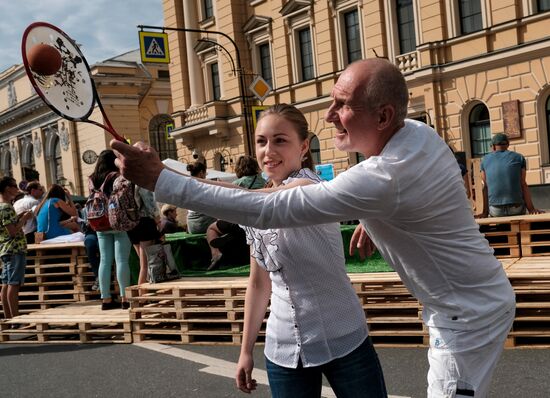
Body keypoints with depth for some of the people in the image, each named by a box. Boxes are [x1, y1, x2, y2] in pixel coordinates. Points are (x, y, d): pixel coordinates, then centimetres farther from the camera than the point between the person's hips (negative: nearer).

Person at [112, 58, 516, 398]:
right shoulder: (420, 131, -6)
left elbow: (268, 210, -36)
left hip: (469, 319, -9)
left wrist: (160, 178, -35)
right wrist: (376, 221, 5)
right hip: (476, 302, 9)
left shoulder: (381, 180, -34)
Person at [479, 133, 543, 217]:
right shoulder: (519, 157, 8)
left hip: (495, 211, 1)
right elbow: (523, 185, 0)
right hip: (516, 208, -1)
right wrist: (531, 209, -2)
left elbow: (485, 187, 6)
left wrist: (485, 212, 4)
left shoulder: (485, 160, 11)